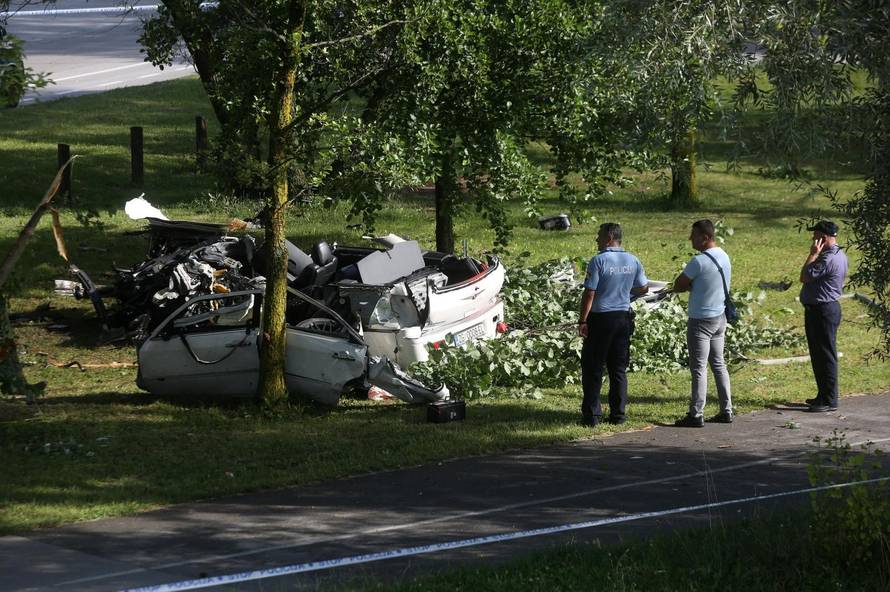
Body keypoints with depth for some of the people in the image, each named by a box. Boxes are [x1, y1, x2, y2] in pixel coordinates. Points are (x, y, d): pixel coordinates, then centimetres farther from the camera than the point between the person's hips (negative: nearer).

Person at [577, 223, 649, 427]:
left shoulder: (599, 261, -13)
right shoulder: (633, 261, 3)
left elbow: (589, 293, -15)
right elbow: (643, 288, 14)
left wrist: (583, 321, -12)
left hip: (600, 318, -5)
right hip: (623, 316, 5)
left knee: (592, 368, 2)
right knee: (619, 369, 11)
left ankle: (591, 415, 0)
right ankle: (618, 414, 10)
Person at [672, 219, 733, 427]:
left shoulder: (699, 261, -21)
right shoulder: (724, 257, 6)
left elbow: (678, 285, -14)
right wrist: (695, 285, 2)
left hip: (701, 319, -8)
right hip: (720, 317, 8)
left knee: (699, 368, -5)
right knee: (718, 364, 15)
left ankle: (696, 415, -4)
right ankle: (726, 411, 17)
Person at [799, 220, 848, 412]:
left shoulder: (828, 259, -22)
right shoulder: (839, 255, 13)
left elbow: (805, 277, -20)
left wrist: (813, 254, -16)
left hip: (822, 311, -11)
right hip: (824, 308, 11)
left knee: (825, 355, -6)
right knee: (819, 355, 17)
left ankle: (829, 400, -2)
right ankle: (824, 395, 25)